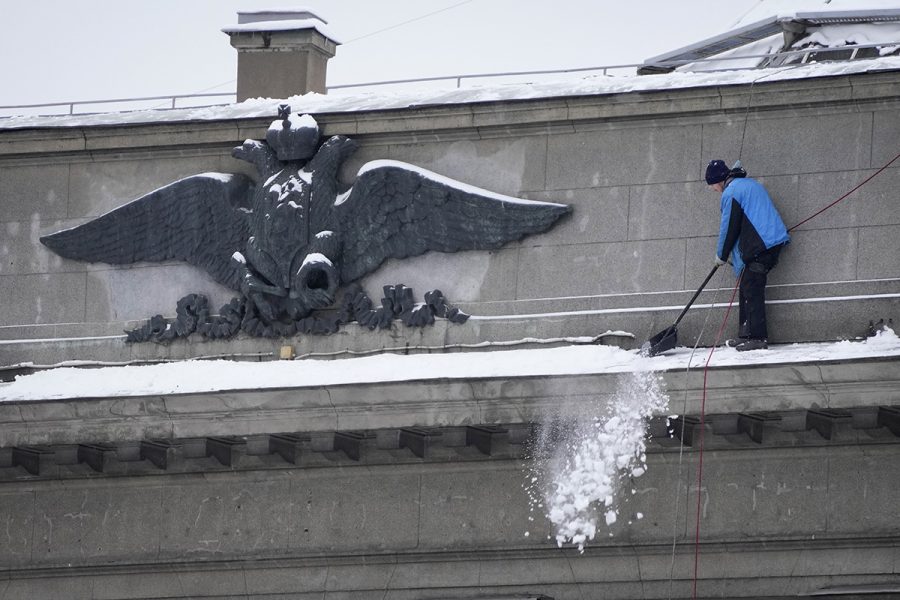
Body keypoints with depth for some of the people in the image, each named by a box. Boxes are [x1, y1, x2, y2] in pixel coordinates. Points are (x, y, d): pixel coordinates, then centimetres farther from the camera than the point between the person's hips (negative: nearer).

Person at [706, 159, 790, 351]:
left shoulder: (731, 193, -8)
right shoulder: (752, 184, 21)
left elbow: (729, 228, -7)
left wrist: (721, 255, 8)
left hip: (758, 249, -10)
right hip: (774, 242, 10)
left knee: (751, 292, -7)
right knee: (748, 289, 14)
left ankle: (758, 338, -10)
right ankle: (746, 335, 16)